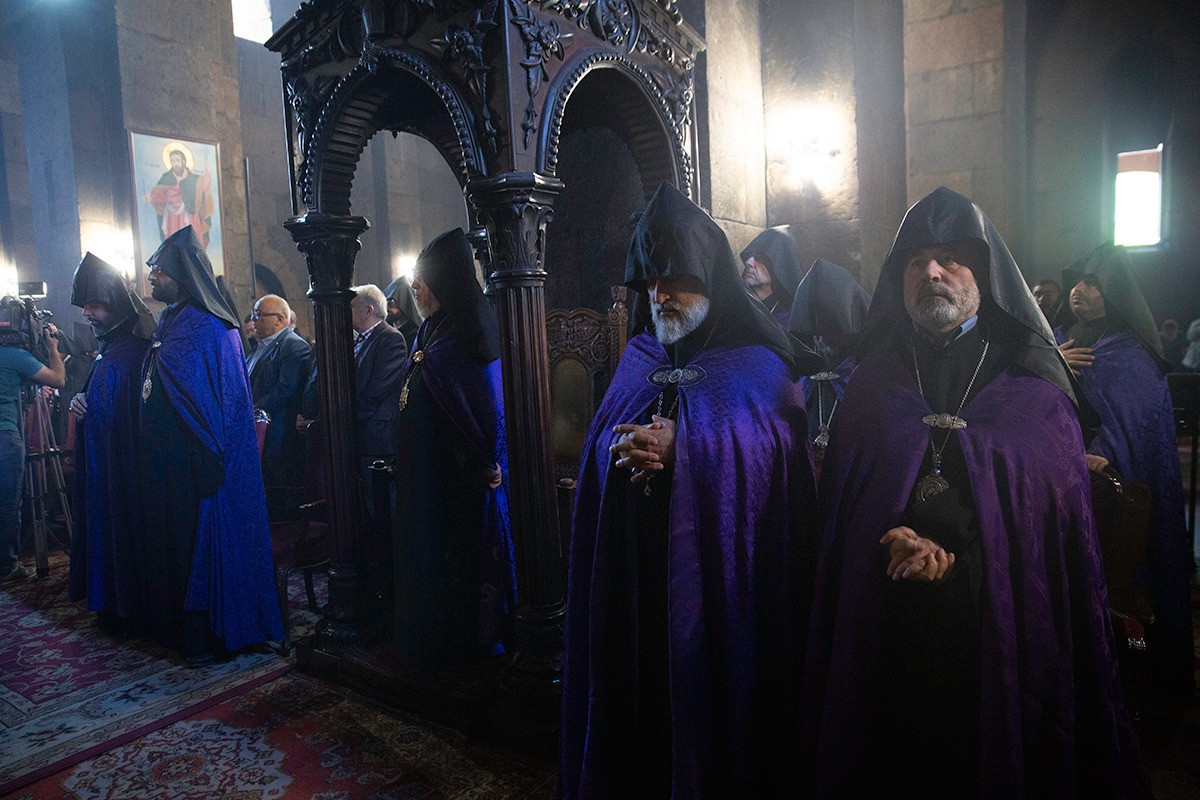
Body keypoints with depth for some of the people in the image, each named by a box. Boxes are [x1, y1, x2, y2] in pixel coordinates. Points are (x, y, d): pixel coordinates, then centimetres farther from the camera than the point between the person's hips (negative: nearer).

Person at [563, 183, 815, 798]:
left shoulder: (756, 365, 1)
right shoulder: (637, 359, 13)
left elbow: (776, 445, -14)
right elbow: (599, 446, 7)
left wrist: (680, 445, -23)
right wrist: (631, 450, -16)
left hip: (715, 582, -3)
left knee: (708, 710, 6)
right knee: (633, 703, 11)